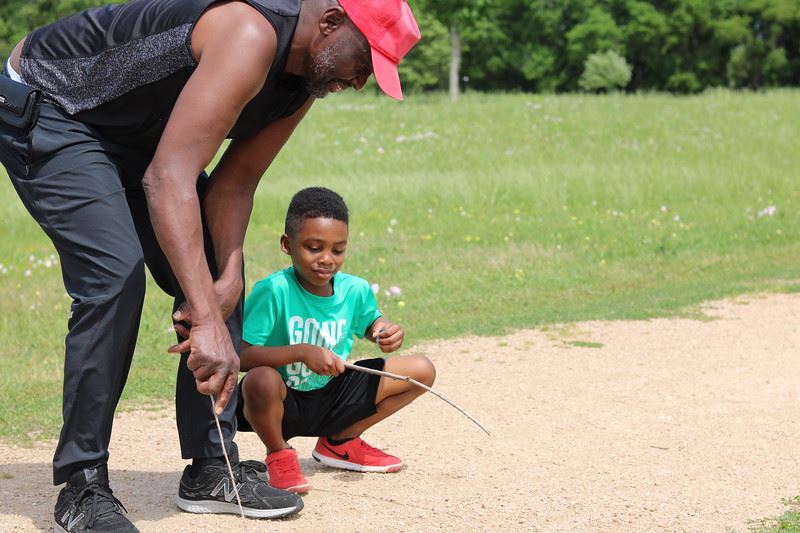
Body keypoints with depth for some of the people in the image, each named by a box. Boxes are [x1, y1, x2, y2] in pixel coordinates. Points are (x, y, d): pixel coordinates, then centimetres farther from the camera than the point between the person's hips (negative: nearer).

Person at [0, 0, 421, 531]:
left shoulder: (305, 81, -5)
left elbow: (233, 184, -4)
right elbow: (167, 178, -44)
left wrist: (229, 278, -21)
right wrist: (207, 319, -49)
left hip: (137, 136, 10)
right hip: (45, 108, -10)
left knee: (216, 275, 4)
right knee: (116, 274, -24)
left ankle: (211, 470, 12)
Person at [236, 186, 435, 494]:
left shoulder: (355, 290, -7)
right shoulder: (274, 290, -24)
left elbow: (369, 323, 16)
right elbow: (239, 354, -29)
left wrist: (385, 332, -7)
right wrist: (302, 352, -35)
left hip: (331, 398, 6)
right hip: (283, 404, -6)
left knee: (422, 371, 0)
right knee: (262, 380, -42)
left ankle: (340, 442, 17)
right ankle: (279, 453, -5)